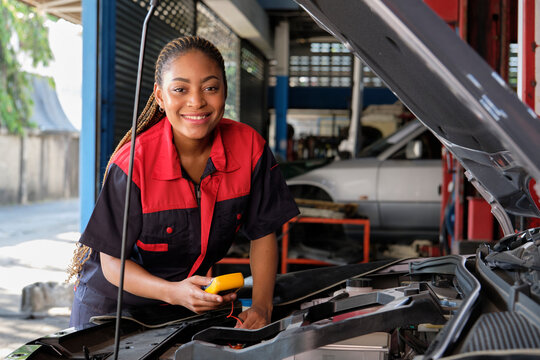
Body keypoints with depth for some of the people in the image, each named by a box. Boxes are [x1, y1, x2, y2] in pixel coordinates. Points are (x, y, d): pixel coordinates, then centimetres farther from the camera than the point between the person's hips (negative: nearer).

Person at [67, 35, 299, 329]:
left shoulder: (250, 148, -18)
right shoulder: (133, 163, -28)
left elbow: (263, 235, -6)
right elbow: (113, 262, -21)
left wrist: (261, 306, -18)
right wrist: (174, 292, -37)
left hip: (196, 299, 3)